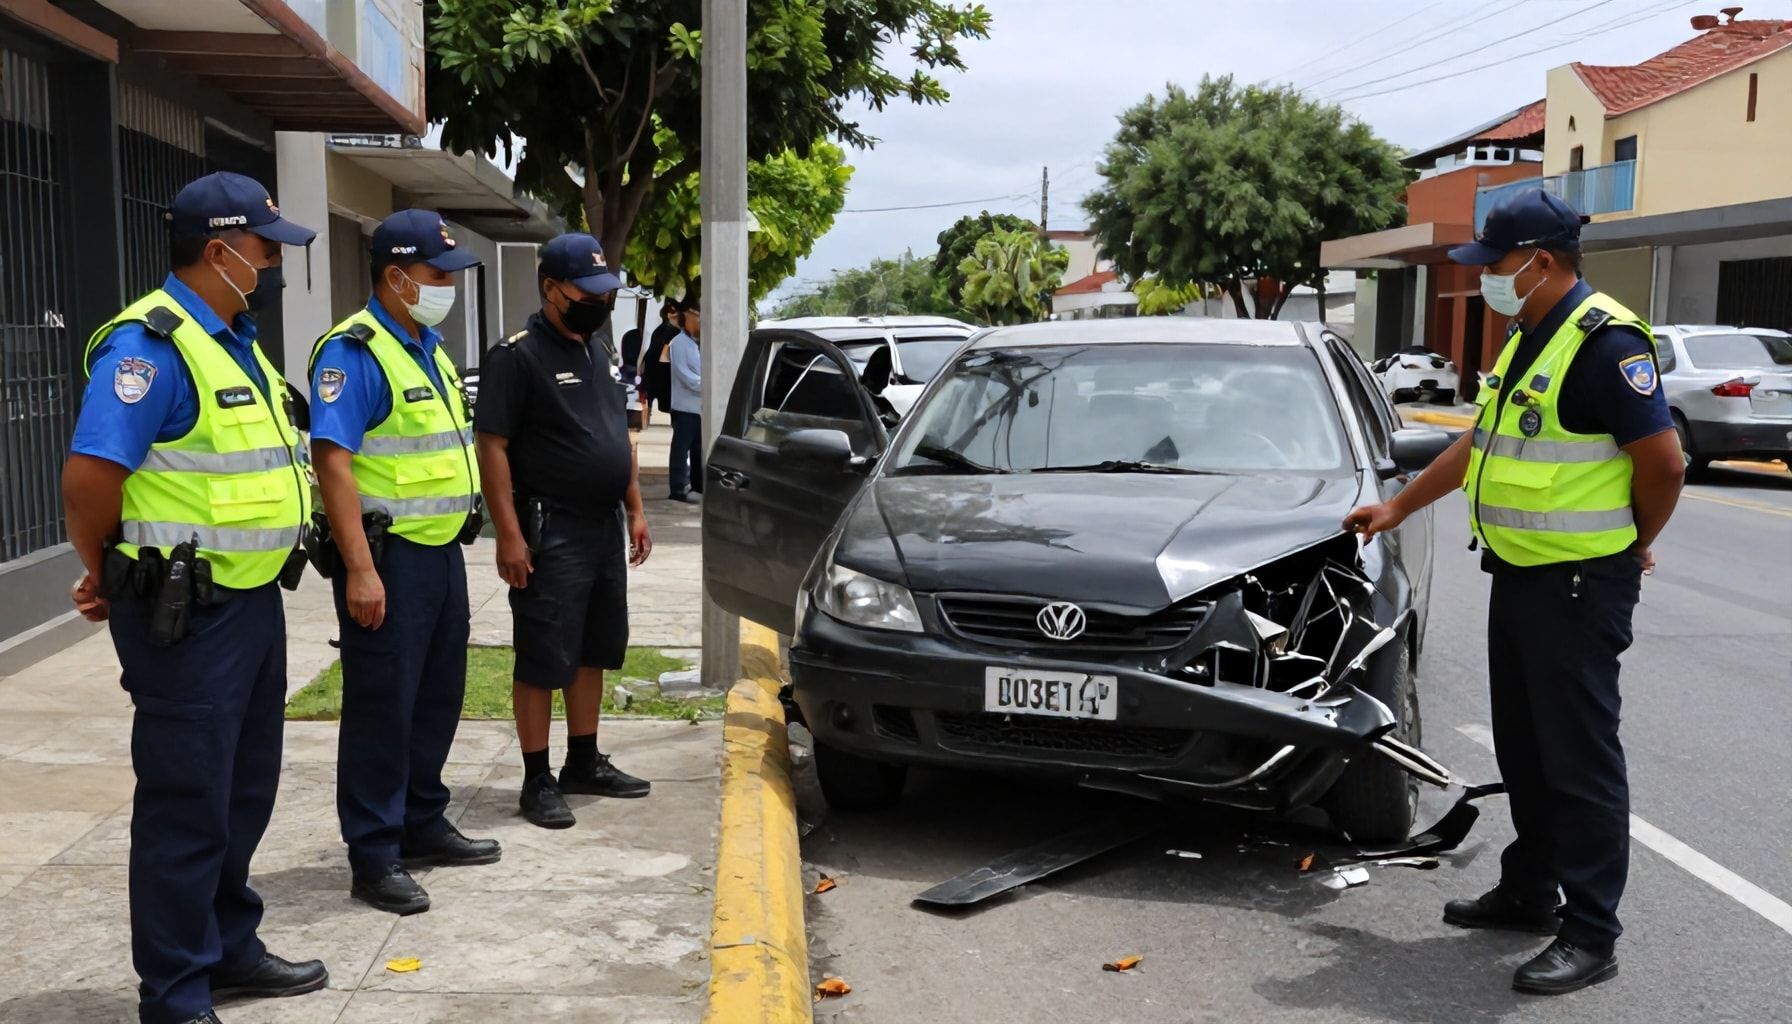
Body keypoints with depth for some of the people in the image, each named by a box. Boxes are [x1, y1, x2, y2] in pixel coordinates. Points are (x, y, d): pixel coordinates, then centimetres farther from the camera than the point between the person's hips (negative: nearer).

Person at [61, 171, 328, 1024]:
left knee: (244, 792, 19)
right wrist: (109, 576, -9)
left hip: (254, 600, 9)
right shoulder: (150, 344, -17)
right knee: (186, 804, 1)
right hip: (187, 614, -9)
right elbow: (90, 476, -24)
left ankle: (228, 948, 35)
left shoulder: (237, 342, 14)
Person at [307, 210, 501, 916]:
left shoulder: (428, 349, 14)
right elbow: (333, 460, -22)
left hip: (441, 551, 9)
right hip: (388, 557, -9)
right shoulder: (354, 353, -15)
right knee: (382, 709, -2)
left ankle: (423, 825, 30)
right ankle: (374, 856, 7)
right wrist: (360, 569, -26)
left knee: (437, 699, 16)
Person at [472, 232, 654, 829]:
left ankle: (585, 763, 26)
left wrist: (635, 511, 15)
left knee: (592, 653, 15)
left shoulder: (601, 356, 14)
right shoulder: (518, 356, -11)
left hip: (605, 528, 8)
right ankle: (537, 781, 7)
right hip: (551, 533, -8)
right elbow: (492, 447, -15)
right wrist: (509, 534, -20)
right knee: (543, 661, -2)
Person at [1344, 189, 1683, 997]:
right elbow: (1479, 444, 23)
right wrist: (1397, 508, 26)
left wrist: (1631, 545, -3)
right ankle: (1529, 892, 30)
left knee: (1579, 758, -3)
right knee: (1523, 750, 17)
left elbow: (1662, 461, -18)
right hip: (1518, 576, 10)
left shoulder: (1604, 342, -17)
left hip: (1578, 586, -9)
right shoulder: (1529, 341, 13)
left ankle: (1590, 936, 6)